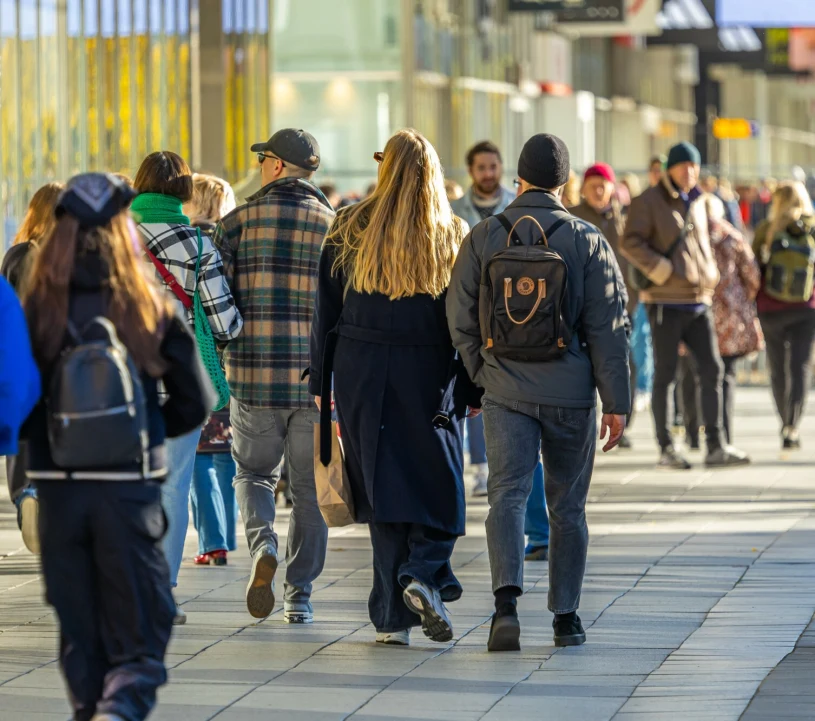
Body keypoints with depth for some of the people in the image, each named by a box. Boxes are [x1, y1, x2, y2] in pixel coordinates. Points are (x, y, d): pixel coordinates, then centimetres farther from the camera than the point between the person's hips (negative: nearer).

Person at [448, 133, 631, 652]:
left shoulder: (483, 238, 1)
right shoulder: (588, 241, -3)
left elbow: (461, 321, 4)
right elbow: (608, 327, -4)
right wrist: (617, 402, -1)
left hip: (506, 391, 0)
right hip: (571, 392, 0)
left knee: (508, 494, -4)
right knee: (568, 507, 11)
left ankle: (507, 600, -26)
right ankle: (566, 617, 17)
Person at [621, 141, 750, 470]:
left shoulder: (698, 202, 15)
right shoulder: (649, 202, -5)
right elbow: (630, 242, -13)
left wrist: (709, 273, 13)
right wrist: (661, 270, -18)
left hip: (699, 300, 6)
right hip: (666, 303, -6)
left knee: (712, 369, 0)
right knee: (665, 375, -1)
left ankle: (715, 446, 2)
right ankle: (666, 449, 5)